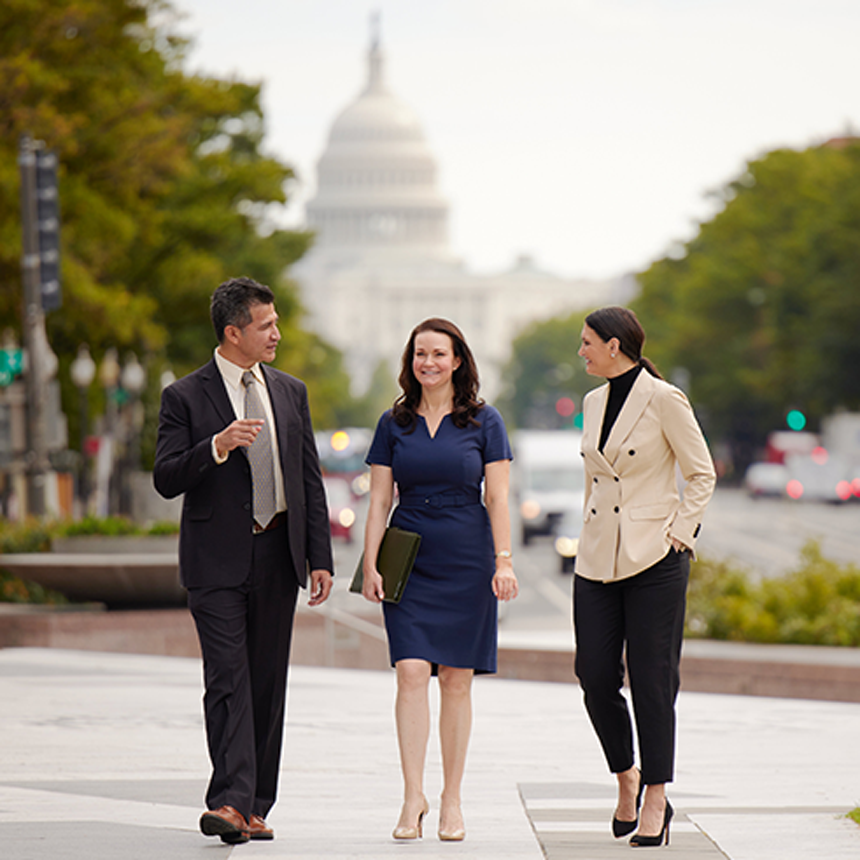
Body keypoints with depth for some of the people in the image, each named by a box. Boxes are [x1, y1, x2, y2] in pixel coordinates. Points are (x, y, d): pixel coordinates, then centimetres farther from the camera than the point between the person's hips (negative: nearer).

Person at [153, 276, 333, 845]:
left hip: (278, 558, 5)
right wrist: (217, 446, -24)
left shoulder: (290, 393, 12)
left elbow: (311, 480, 13)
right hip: (218, 561, -5)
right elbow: (166, 479, -8)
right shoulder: (185, 397, -2)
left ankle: (255, 808, 12)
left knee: (268, 685, 6)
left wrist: (320, 558, 7)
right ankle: (230, 801, -21)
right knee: (228, 681, -13)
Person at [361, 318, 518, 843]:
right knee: (411, 673, -11)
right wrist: (370, 564, -1)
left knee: (456, 680, 2)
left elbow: (498, 497, 0)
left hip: (466, 562, -1)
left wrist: (504, 561, -9)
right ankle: (414, 795, -11)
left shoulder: (484, 421, 3)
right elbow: (380, 499, 7)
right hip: (409, 562, 1)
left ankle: (452, 801, 10)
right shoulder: (394, 424, 7)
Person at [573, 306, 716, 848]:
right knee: (596, 677, 1)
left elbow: (702, 475, -4)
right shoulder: (594, 403, 11)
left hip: (654, 559, -6)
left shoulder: (664, 400, -8)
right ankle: (627, 778, 20)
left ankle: (655, 799, 5)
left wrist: (679, 534, -11)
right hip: (599, 560, 6)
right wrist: (591, 538, 16)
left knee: (652, 680, -3)